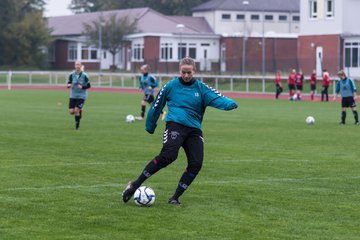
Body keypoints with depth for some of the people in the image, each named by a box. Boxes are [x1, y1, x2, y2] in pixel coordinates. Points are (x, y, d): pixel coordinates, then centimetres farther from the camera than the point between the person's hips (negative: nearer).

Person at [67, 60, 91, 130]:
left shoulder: (84, 75, -11)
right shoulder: (71, 75, -3)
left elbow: (89, 86, -5)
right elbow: (69, 83, 6)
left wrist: (82, 87, -23)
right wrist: (68, 85, -18)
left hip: (81, 96, -3)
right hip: (73, 96, 3)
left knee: (76, 110, -14)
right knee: (71, 111, -3)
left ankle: (77, 126, 5)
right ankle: (80, 111, 33)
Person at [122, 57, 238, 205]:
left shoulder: (201, 88, 8)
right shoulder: (171, 86, 5)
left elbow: (216, 98, -8)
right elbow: (156, 106, 15)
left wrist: (230, 104, -30)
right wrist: (150, 127, 21)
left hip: (194, 129, 4)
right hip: (175, 125, -4)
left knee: (196, 163, -12)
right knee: (168, 155, -27)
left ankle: (175, 197, 3)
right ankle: (135, 184, -18)